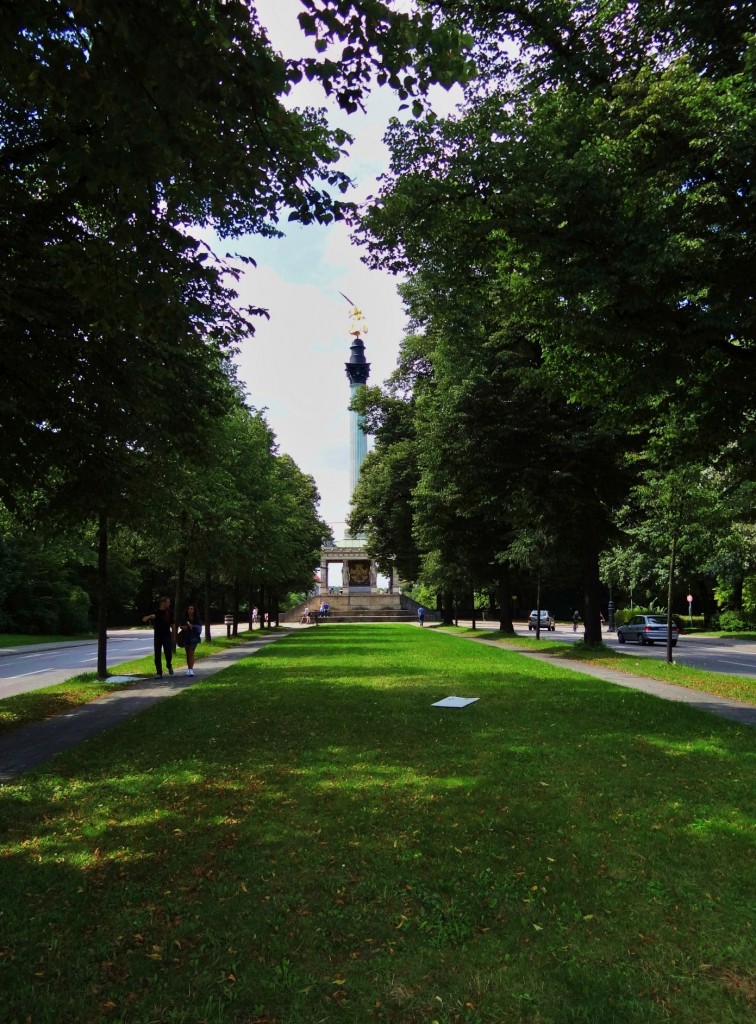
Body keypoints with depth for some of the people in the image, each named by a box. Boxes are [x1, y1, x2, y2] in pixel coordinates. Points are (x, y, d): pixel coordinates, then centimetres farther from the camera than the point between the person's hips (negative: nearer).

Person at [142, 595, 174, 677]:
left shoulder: (169, 612, 4)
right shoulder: (155, 612, 0)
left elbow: (172, 624, 9)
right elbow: (144, 619, -5)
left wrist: (173, 636, 6)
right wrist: (150, 616, -26)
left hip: (167, 636, 0)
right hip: (158, 636, 0)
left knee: (168, 653, -6)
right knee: (157, 655, 0)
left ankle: (169, 666, 24)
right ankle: (159, 672, 8)